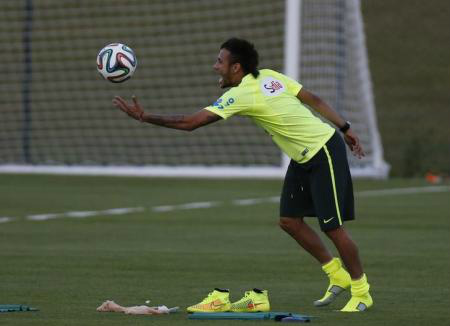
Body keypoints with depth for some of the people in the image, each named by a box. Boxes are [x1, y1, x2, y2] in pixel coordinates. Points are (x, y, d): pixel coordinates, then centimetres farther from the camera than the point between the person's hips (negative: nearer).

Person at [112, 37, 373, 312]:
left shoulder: (241, 95, -21)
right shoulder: (269, 76, 4)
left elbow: (190, 123, -22)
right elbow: (315, 100, 7)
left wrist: (144, 117, -18)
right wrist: (345, 128, 14)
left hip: (324, 152, -9)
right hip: (304, 157, 9)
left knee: (332, 226, -4)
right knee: (290, 220, 9)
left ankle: (361, 292, 8)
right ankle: (338, 277, 20)